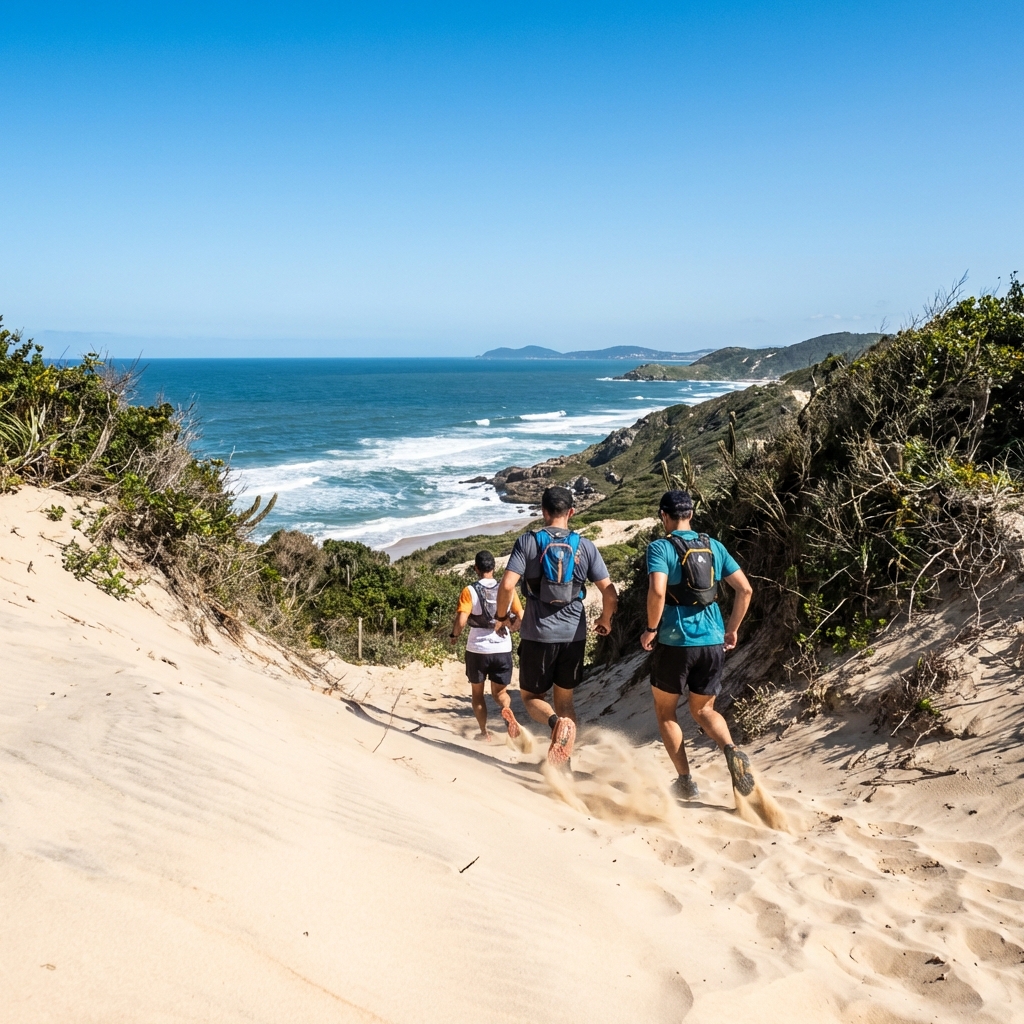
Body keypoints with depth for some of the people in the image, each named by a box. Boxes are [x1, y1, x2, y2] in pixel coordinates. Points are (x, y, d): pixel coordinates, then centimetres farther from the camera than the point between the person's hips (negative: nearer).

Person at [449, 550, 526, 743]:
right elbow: (521, 618, 1)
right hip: (503, 649, 2)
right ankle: (507, 710, -18)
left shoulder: (470, 591, -8)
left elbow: (461, 621, -17)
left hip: (477, 649, -2)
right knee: (500, 691, 14)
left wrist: (454, 635, 3)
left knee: (477, 691, 19)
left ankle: (484, 732, 20)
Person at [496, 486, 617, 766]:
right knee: (565, 698, 19)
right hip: (574, 635, 3)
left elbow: (507, 585, -16)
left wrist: (502, 616, 2)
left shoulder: (528, 541, -6)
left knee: (531, 696, 14)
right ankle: (563, 762, 14)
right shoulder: (584, 546, 1)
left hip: (538, 635, -2)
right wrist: (605, 620, 18)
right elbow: (609, 593, -1)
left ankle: (555, 721, -17)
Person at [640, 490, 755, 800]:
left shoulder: (660, 547, -6)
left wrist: (651, 629, -9)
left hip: (674, 642, -4)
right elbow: (745, 589, 7)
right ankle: (731, 750, -8)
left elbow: (657, 591, -22)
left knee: (665, 711, 16)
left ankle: (686, 781, 14)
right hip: (713, 643, 5)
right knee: (703, 710, 20)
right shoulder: (714, 546, 9)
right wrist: (731, 630, 16)